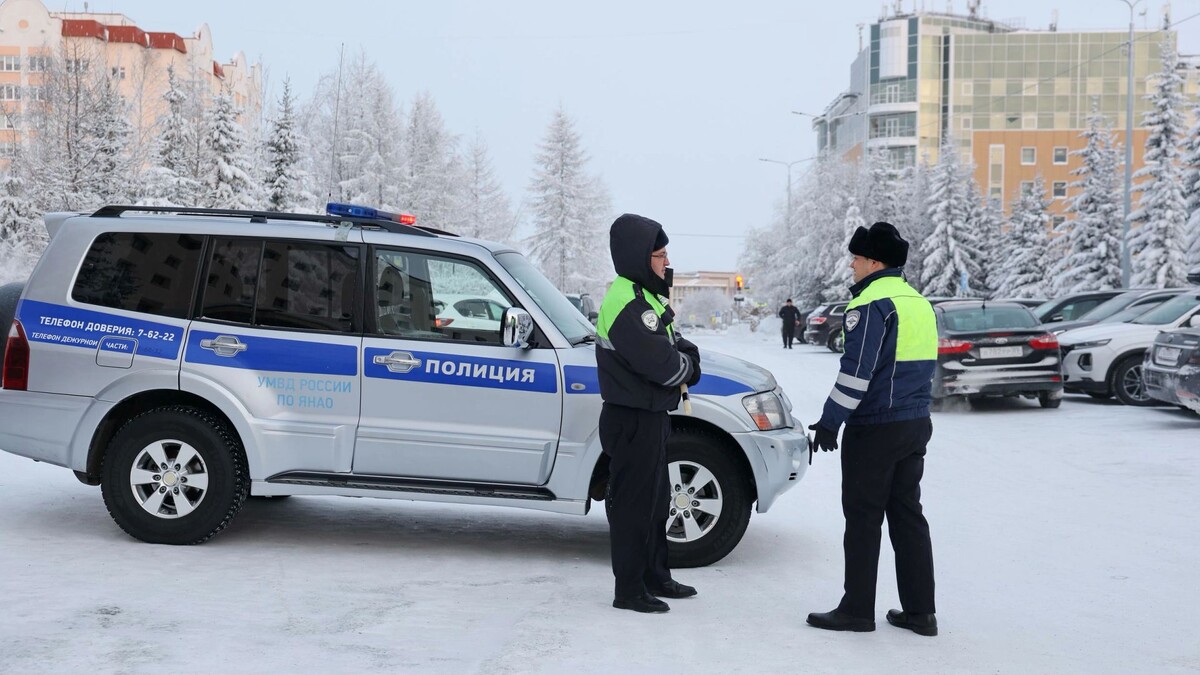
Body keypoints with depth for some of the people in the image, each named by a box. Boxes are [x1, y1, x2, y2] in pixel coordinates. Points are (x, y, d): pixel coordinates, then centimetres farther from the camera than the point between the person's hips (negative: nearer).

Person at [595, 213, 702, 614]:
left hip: (650, 416, 11)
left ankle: (655, 577, 33)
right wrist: (687, 366, -6)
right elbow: (659, 363, -27)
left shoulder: (646, 295, 13)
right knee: (634, 505, -2)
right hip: (632, 420, -11)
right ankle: (629, 590, 8)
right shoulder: (627, 304, -22)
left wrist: (685, 357, -8)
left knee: (655, 501, 20)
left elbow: (671, 344, 14)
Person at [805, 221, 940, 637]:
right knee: (908, 515, 12)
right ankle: (920, 611, 15)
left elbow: (856, 372, -20)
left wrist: (829, 421, -16)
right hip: (915, 425, 9)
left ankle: (857, 609, 6)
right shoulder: (920, 304, 14)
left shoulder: (872, 305, -15)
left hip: (874, 430, -9)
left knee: (863, 518, 0)